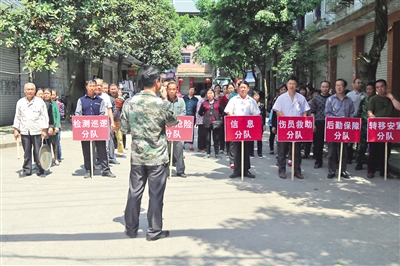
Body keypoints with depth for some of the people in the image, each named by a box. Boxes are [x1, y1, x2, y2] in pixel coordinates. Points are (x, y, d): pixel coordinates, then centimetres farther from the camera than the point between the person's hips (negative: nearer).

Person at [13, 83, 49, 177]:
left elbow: (44, 116, 2)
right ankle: (27, 170, 16)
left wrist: (44, 130, -3)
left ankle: (40, 170, 7)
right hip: (24, 131, 2)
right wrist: (16, 129, 8)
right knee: (26, 152, 7)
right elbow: (17, 117, 14)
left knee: (38, 152, -1)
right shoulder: (20, 102, 10)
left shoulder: (40, 102, 2)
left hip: (37, 131, -2)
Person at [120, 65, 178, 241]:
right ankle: (154, 231, 16)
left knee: (134, 192, 13)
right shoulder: (163, 104, -13)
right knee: (156, 195, 6)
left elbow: (124, 129, 4)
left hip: (137, 156, 4)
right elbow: (173, 123, 6)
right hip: (158, 157, -3)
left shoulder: (130, 103, -3)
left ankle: (131, 228, 25)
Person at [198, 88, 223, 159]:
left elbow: (221, 111, 9)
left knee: (216, 138, 2)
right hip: (207, 123, 0)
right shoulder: (204, 103, 5)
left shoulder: (217, 102, 4)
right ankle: (207, 153, 12)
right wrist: (204, 116, 10)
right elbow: (200, 112, 16)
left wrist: (218, 116, 4)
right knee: (207, 139, 4)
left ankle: (216, 153, 10)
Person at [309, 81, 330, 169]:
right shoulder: (316, 99, 6)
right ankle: (318, 161, 14)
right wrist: (313, 124, -4)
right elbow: (312, 112, 4)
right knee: (318, 143, 3)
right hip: (318, 123, 0)